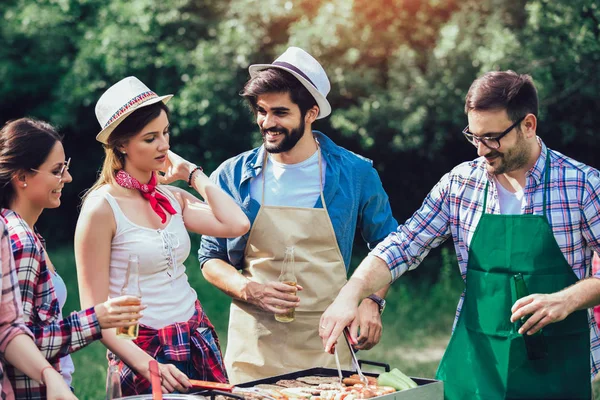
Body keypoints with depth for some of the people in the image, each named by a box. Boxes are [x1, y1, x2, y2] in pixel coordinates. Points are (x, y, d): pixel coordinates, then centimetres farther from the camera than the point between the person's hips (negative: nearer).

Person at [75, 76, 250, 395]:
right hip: (143, 351, -6)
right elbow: (95, 312, -12)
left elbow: (237, 224, -11)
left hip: (199, 342, 6)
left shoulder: (172, 198, 6)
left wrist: (193, 174, 0)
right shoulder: (102, 208, -11)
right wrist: (148, 366, -22)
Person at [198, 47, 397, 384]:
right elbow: (211, 258, 8)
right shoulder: (235, 176, -1)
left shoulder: (355, 173, -2)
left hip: (326, 349, 0)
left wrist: (373, 300, -5)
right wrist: (249, 290, -11)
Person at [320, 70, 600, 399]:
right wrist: (349, 295, -13)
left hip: (556, 369, -2)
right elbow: (401, 248, 1)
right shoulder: (460, 184, 1)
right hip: (473, 359, 3)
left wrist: (567, 300, -22)